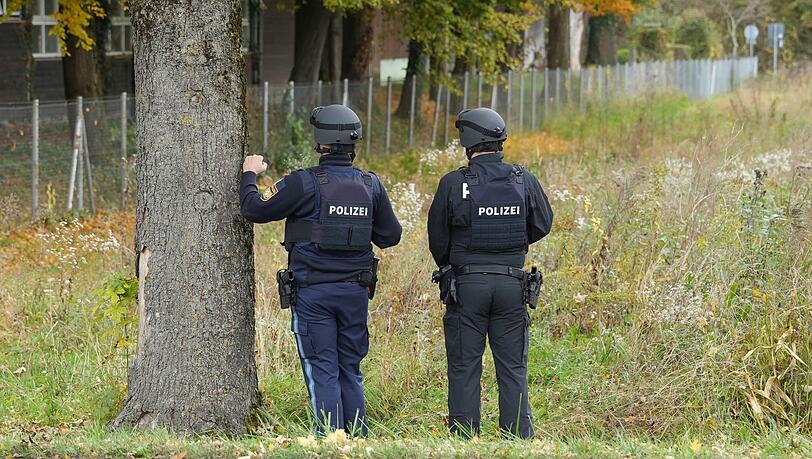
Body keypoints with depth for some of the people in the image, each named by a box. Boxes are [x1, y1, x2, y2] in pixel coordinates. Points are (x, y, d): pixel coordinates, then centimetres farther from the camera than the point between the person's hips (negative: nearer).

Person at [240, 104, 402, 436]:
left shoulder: (305, 183, -13)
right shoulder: (371, 185, 2)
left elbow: (254, 209, -4)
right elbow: (390, 236, 10)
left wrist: (250, 175, 14)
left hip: (313, 293, -4)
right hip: (355, 292, 4)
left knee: (322, 371, -1)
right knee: (350, 371, 13)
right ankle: (358, 438, 12)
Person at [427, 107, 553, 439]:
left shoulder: (454, 184, -9)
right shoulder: (525, 181, -2)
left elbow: (437, 237, 0)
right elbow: (543, 224, 10)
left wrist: (448, 268, 18)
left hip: (466, 283, -2)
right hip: (512, 282, 2)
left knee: (464, 366, 4)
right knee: (513, 367, 8)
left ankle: (463, 439, 3)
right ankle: (519, 437, 5)